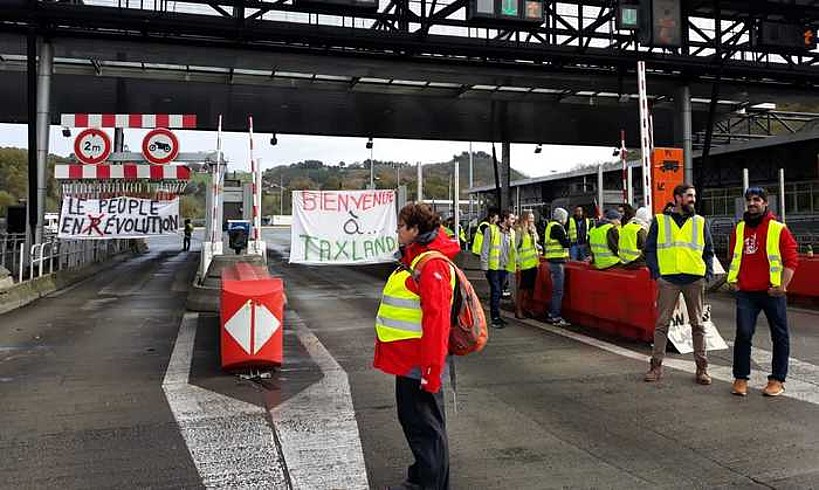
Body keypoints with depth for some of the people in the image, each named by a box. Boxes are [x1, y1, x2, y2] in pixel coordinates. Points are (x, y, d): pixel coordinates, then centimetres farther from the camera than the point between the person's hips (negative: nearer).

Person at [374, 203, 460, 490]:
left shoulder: (432, 264, -19)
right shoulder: (413, 260, 14)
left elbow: (436, 318, -24)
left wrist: (430, 369, -25)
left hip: (419, 364, -10)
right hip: (407, 359, 10)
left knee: (425, 426, 2)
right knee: (411, 418, 21)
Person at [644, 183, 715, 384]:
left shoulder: (700, 222, 12)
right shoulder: (659, 221, 6)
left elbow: (708, 251, 14)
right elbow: (650, 249, 5)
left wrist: (708, 275, 2)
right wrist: (656, 274, -5)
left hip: (695, 280, 2)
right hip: (668, 279, -2)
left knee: (697, 324, 7)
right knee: (662, 324, 1)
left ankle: (702, 368, 15)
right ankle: (656, 366, 9)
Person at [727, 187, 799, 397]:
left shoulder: (778, 229, -4)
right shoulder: (739, 229, 9)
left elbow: (791, 259, -6)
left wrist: (782, 286, -13)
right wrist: (735, 281, 9)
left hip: (771, 292, -2)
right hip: (746, 293, 3)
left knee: (779, 336, 7)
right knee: (743, 334, -2)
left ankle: (777, 379, 19)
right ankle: (740, 378, 7)